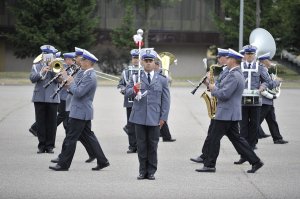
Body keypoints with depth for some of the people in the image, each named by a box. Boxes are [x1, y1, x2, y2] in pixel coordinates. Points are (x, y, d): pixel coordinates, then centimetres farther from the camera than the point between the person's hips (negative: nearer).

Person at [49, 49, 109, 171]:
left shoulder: (89, 77, -20)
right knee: (89, 136, 13)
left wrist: (71, 83, -11)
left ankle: (63, 164, 1)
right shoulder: (88, 75, 14)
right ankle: (102, 161, 14)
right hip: (84, 112, 10)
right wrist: (70, 86, 6)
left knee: (71, 138, -4)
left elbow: (78, 93, -25)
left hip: (80, 113, -10)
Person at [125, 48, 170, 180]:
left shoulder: (162, 80, 8)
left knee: (152, 145, 1)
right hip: (140, 117, 0)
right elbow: (127, 93, 2)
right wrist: (134, 89, -21)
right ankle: (143, 171, 10)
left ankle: (151, 171, 8)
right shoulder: (136, 78, 8)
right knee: (141, 145, 3)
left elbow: (165, 101, 7)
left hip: (154, 118, 0)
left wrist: (163, 118, 0)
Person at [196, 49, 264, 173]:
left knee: (214, 138, -2)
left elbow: (224, 94, -24)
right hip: (232, 113, 10)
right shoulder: (237, 74, 15)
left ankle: (209, 165, 4)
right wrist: (216, 88, 9)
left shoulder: (234, 76, -19)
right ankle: (255, 161, 7)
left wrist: (214, 89, -8)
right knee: (236, 138, 10)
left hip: (226, 114, -10)